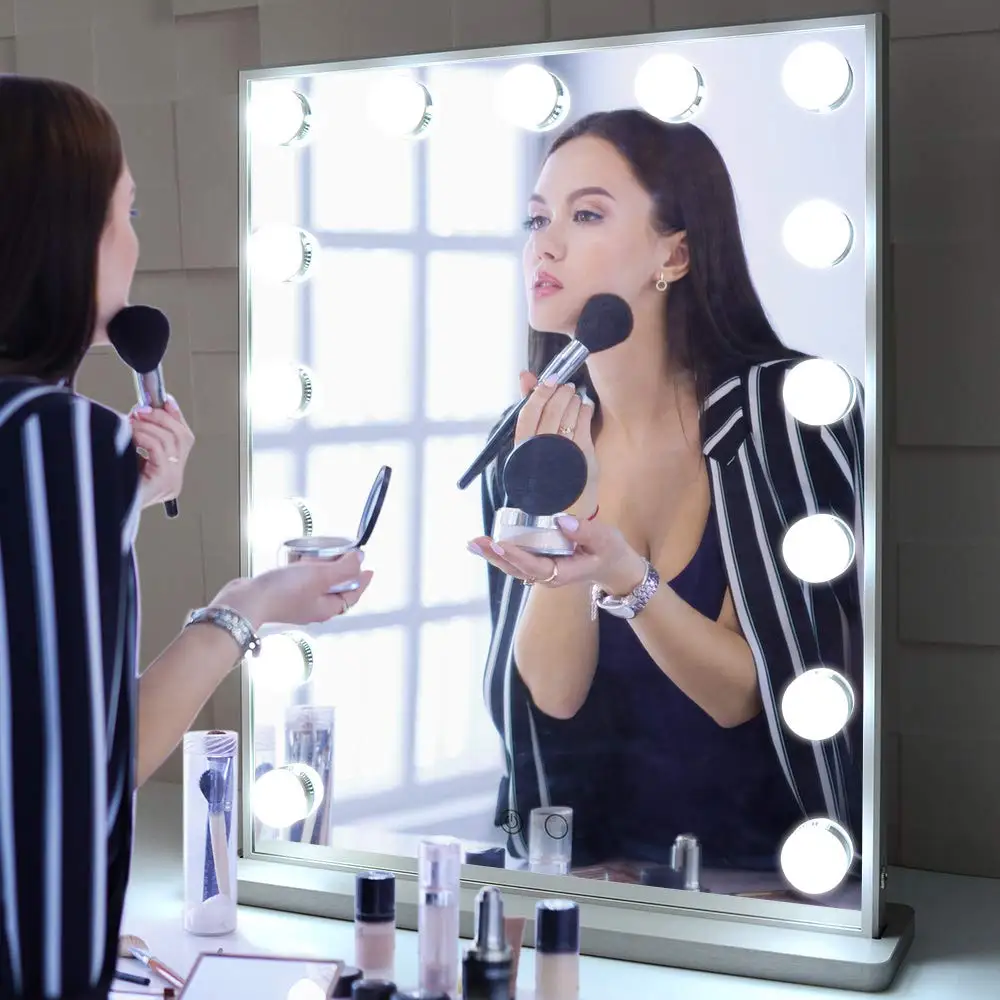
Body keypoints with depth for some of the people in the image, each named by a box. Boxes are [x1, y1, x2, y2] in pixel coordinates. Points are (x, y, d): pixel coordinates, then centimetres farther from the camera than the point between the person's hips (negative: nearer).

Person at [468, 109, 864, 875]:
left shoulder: (795, 409, -13)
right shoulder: (529, 443, -1)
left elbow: (750, 696, -11)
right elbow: (552, 695, -8)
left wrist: (626, 578, -28)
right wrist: (559, 509, -22)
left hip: (766, 868, -4)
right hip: (586, 862, 4)